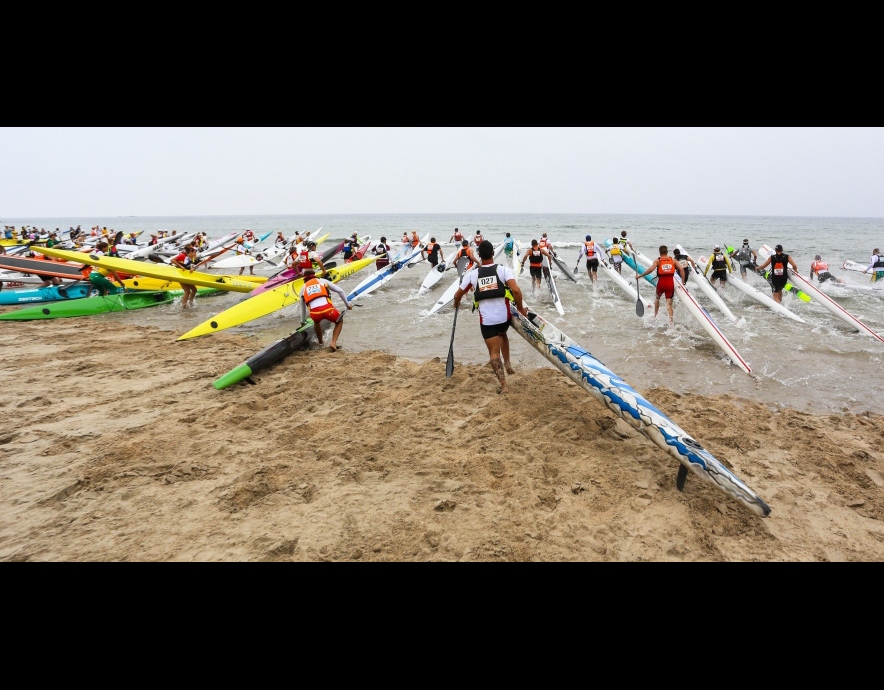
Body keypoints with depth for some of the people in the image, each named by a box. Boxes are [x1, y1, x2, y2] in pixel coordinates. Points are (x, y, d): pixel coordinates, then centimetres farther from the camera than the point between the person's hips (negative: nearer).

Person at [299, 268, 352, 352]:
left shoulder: (303, 288, 28)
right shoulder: (322, 281, 25)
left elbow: (302, 308, 37)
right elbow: (340, 291, 17)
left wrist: (302, 322, 51)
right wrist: (347, 304, 27)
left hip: (314, 313, 2)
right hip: (328, 309, -2)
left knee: (316, 321, 40)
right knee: (339, 321, 29)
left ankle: (320, 343, 42)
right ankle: (333, 342, 10)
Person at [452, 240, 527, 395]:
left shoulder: (472, 273, -2)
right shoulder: (503, 269, -7)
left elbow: (458, 295, 7)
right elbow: (516, 290, -21)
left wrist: (456, 304, 30)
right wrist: (520, 308, -6)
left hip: (486, 319, -1)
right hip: (504, 316, 1)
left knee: (494, 352, 6)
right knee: (502, 334, 35)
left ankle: (503, 386, -1)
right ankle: (507, 363, 29)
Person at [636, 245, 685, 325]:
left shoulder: (657, 260, 0)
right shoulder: (673, 260, 8)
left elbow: (651, 269, -16)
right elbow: (681, 269, -1)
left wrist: (640, 276, -10)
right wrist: (683, 282, 3)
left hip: (661, 283, -1)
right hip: (670, 284, 1)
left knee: (657, 298, 30)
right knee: (669, 304, 0)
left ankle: (655, 316, 39)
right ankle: (671, 322, -15)